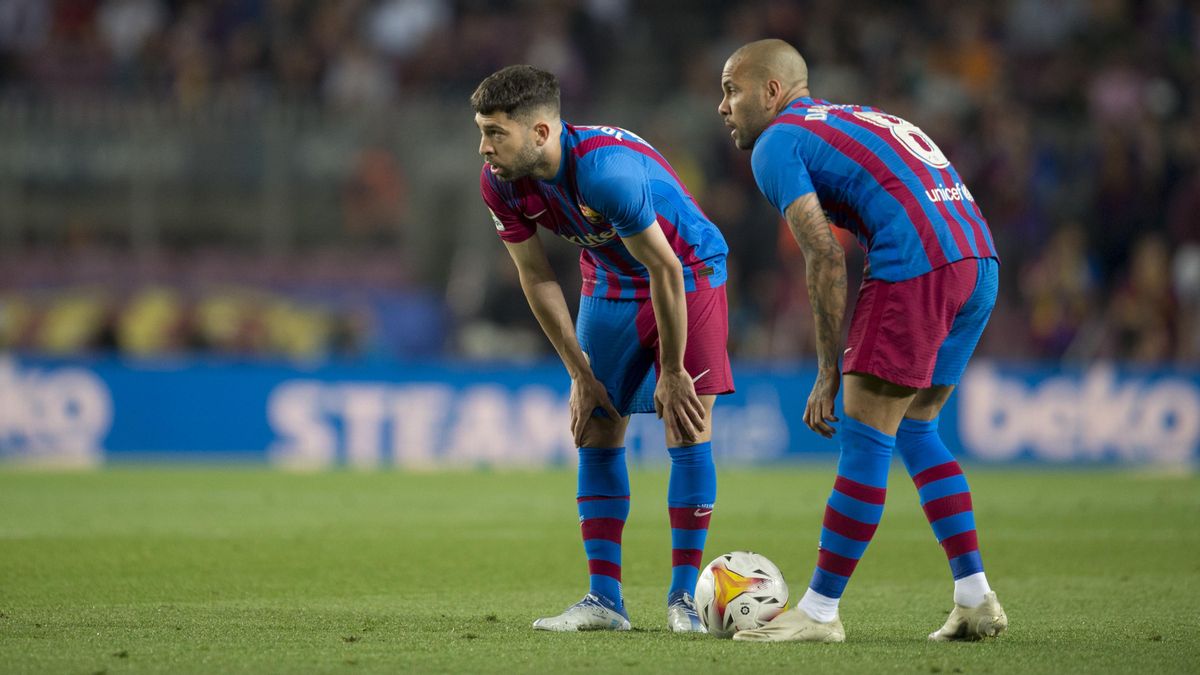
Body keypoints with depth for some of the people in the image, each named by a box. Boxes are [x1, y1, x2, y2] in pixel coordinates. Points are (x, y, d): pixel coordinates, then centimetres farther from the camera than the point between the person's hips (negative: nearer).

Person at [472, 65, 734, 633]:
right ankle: (604, 597, 5)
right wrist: (580, 374, -3)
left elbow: (664, 270, -28)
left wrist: (672, 373, -19)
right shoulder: (499, 182, -17)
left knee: (688, 430, -12)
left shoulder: (607, 169, -37)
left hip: (689, 276, -6)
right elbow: (537, 279, -4)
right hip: (610, 284, 6)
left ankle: (685, 595, -4)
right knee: (597, 433, 1)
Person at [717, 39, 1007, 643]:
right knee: (914, 430, 18)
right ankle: (975, 598, 14)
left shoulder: (776, 143, 4)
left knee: (864, 439, -4)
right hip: (980, 260, 8)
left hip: (917, 265, -8)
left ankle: (819, 611, -1)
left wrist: (829, 372, -3)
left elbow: (825, 258, -6)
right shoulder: (854, 118, 30)